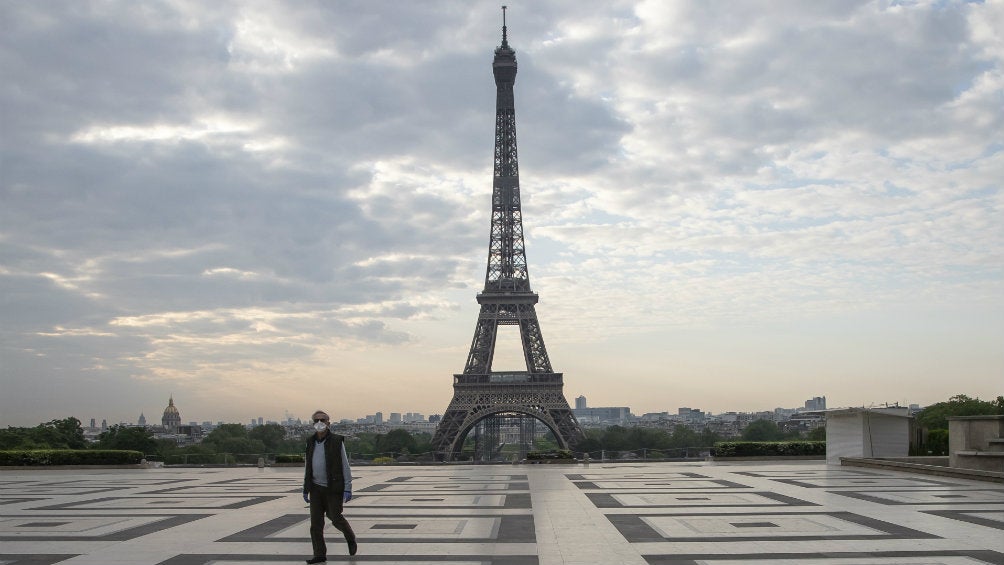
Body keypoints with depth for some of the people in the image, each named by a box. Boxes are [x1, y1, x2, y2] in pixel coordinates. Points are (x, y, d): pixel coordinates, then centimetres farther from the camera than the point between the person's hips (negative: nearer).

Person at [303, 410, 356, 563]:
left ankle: (350, 538, 30)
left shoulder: (337, 441, -10)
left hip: (333, 488, -4)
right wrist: (305, 489, 9)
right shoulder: (311, 442, 4)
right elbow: (308, 467, 11)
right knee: (316, 522, -2)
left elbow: (345, 466, -9)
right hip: (316, 488, 4)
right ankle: (320, 555, 4)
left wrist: (348, 489, -14)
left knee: (336, 518, 0)